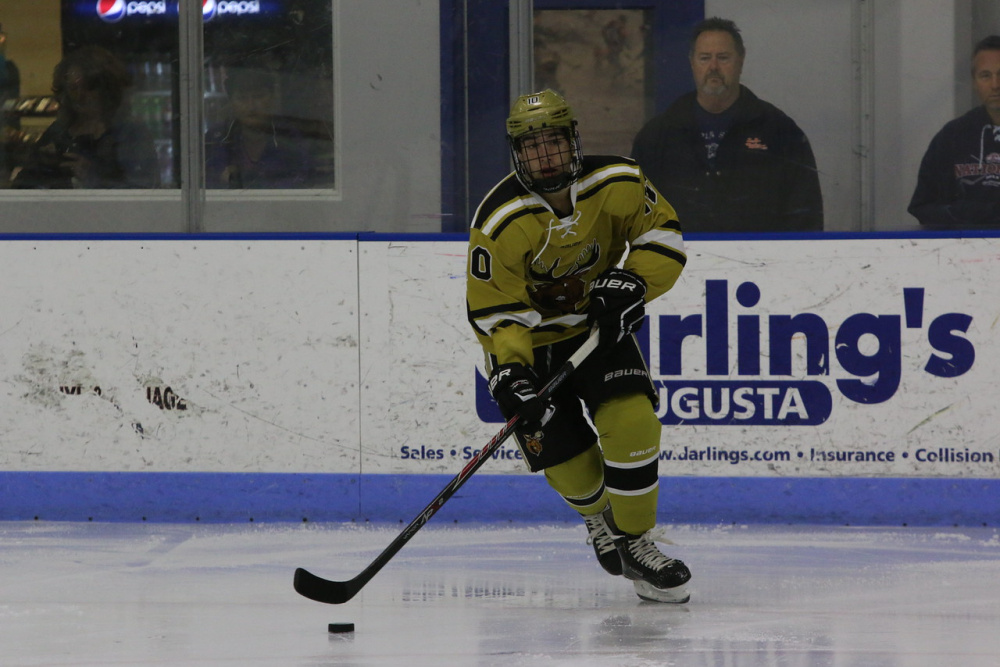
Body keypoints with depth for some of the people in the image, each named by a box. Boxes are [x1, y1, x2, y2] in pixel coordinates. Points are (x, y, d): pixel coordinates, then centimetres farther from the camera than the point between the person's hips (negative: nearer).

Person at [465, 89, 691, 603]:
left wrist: (632, 283, -20)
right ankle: (599, 517, 30)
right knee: (568, 461, -7)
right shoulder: (500, 220, -25)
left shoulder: (616, 184, -16)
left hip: (598, 324, 2)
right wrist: (509, 373, -34)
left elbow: (663, 234, -3)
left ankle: (634, 540, -1)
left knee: (631, 421, -21)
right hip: (532, 341, -2)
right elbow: (493, 311, -22)